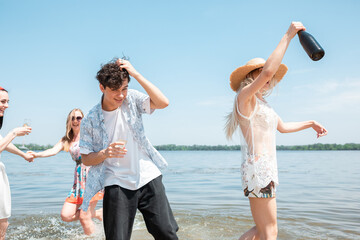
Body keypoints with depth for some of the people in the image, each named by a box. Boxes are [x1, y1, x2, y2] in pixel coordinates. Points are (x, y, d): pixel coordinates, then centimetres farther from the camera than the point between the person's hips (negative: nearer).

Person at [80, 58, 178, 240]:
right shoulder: (91, 120, -4)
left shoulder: (131, 99, 0)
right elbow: (86, 159, 2)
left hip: (148, 178, 2)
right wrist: (105, 153, -20)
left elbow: (163, 102, -16)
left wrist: (135, 74, -18)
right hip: (117, 184, -1)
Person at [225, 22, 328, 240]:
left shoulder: (262, 104, 20)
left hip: (267, 170, 10)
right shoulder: (245, 96, -8)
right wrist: (288, 36, -19)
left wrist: (310, 123, 31)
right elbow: (267, 71, -24)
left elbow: (282, 127, 32)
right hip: (257, 168, -10)